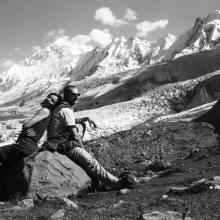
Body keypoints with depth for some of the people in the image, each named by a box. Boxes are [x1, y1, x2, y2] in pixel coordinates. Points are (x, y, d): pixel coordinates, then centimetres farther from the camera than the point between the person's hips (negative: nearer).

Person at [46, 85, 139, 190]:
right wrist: (82, 148, -2)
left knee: (88, 159, 10)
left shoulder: (62, 107, 16)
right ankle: (116, 183, -23)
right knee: (90, 162, -18)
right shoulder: (66, 110, -17)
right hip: (64, 145, -11)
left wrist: (86, 118, 27)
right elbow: (75, 135, -16)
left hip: (59, 144, 11)